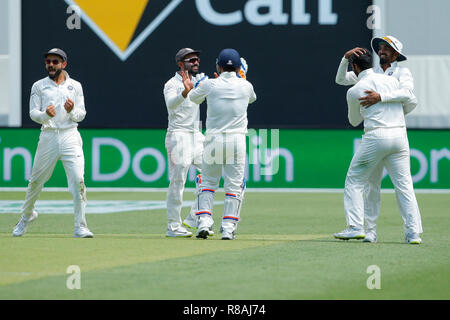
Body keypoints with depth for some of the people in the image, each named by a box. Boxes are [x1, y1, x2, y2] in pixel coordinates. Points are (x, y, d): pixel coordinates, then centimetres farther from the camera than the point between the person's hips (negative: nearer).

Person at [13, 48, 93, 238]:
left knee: (78, 180, -14)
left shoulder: (75, 86, 11)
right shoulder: (39, 86, 8)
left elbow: (81, 115, 8)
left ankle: (80, 227, -13)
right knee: (36, 180, 9)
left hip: (70, 137, 0)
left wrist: (71, 111, -15)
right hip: (48, 136, 0)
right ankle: (27, 215, 34)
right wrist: (45, 115, -22)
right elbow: (33, 113, 0)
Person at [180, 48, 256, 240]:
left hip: (214, 139, 0)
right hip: (237, 140, 0)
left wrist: (189, 89, 40)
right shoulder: (246, 86, 2)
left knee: (208, 182, 12)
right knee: (234, 186, 5)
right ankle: (228, 227, -1)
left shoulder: (210, 84, -2)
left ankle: (204, 222, -2)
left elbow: (194, 98, 18)